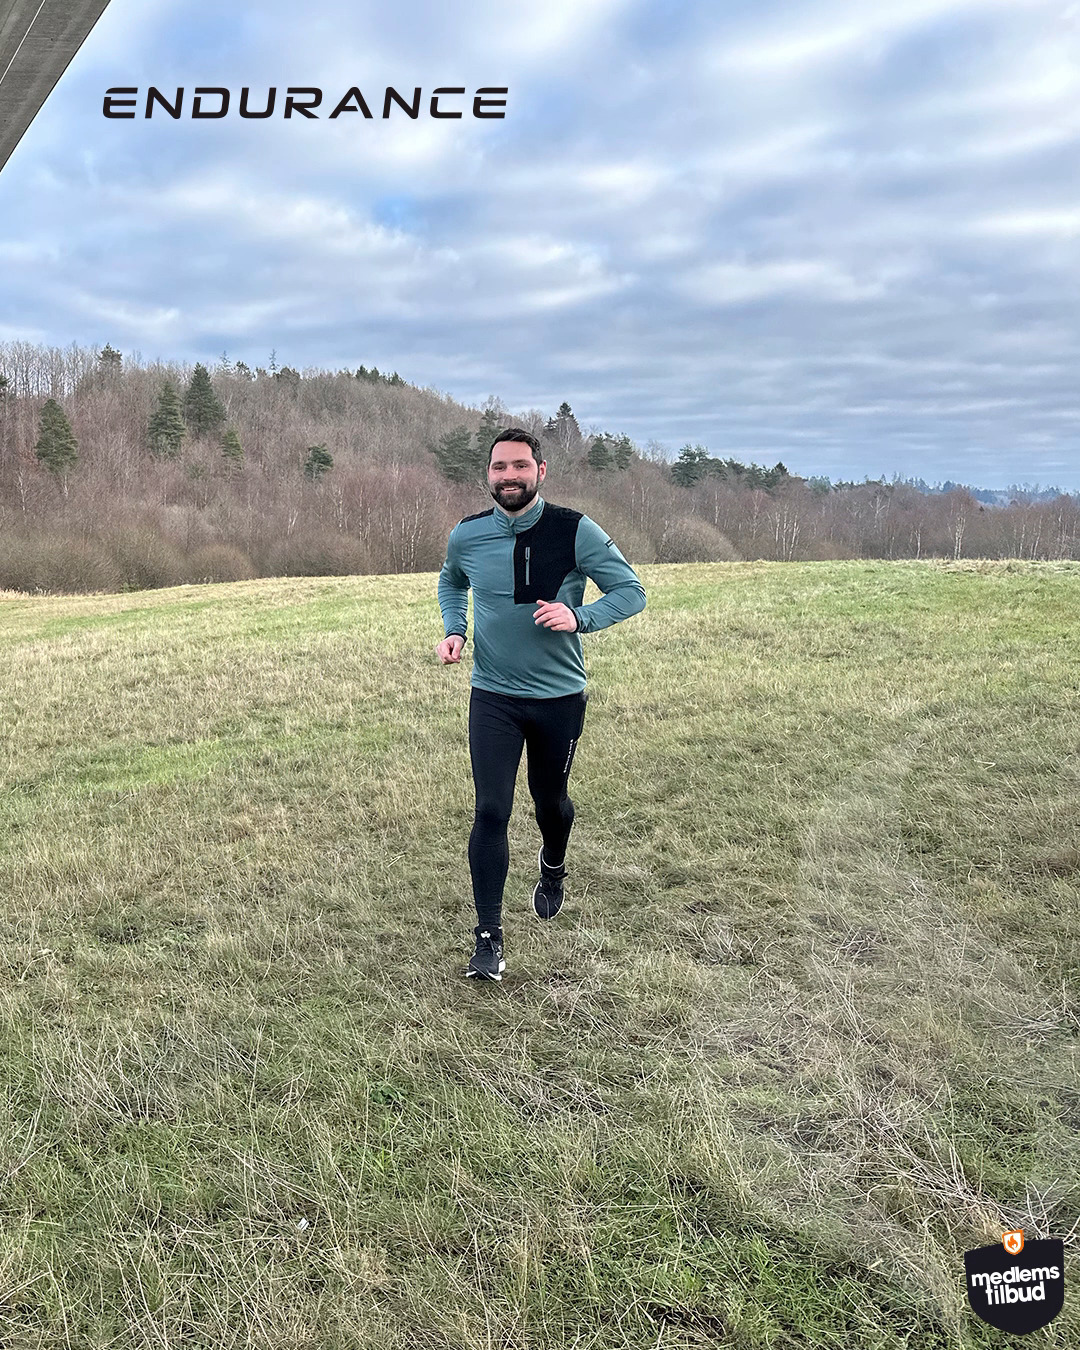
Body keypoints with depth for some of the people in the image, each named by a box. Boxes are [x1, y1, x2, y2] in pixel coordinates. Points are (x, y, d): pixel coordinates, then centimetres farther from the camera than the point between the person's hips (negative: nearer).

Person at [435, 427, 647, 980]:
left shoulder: (575, 531, -12)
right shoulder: (466, 535, -3)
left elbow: (632, 592, -7)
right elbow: (451, 582, 20)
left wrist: (578, 617, -25)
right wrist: (454, 630, 1)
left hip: (560, 696, 0)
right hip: (492, 696, 1)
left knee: (550, 799, 17)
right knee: (491, 810, -8)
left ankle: (553, 869, 53)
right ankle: (488, 938, 3)